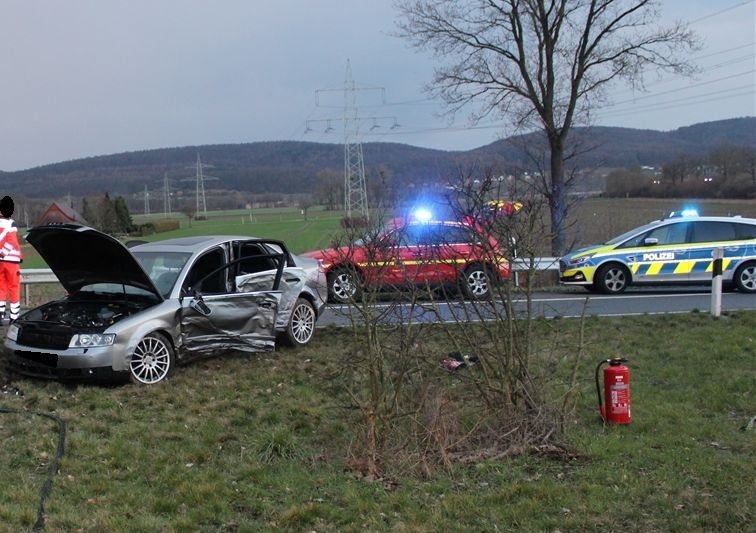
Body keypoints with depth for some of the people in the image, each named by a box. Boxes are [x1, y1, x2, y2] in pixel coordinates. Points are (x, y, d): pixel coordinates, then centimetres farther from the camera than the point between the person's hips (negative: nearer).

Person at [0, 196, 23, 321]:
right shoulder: (11, 224, -12)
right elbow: (13, 244, -12)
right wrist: (20, 256, -1)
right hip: (11, 260, -5)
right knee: (14, 288, 2)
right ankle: (14, 317, 2)